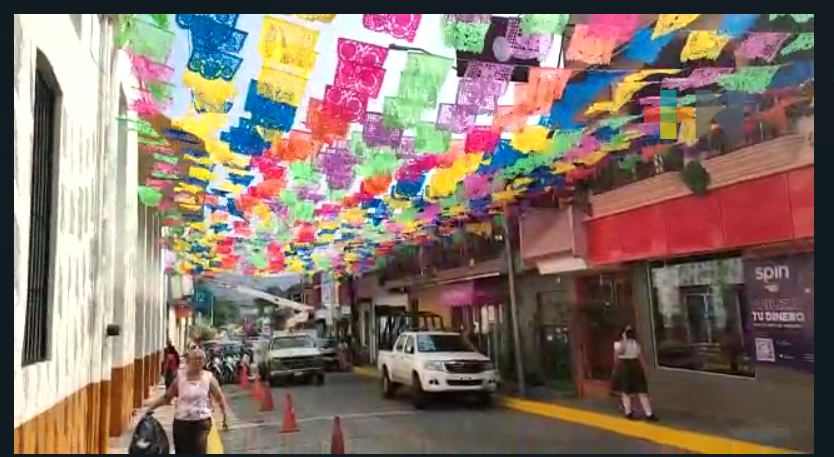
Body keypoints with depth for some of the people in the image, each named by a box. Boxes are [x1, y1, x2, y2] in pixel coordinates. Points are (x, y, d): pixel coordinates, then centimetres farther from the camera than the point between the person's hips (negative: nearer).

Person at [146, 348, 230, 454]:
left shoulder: (208, 377, -2)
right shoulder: (180, 377, 1)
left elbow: (220, 397, -1)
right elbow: (167, 397, 5)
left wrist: (225, 416, -7)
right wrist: (152, 406, -8)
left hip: (201, 423, -2)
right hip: (181, 423, 2)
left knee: (199, 452, -8)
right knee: (182, 452, 9)